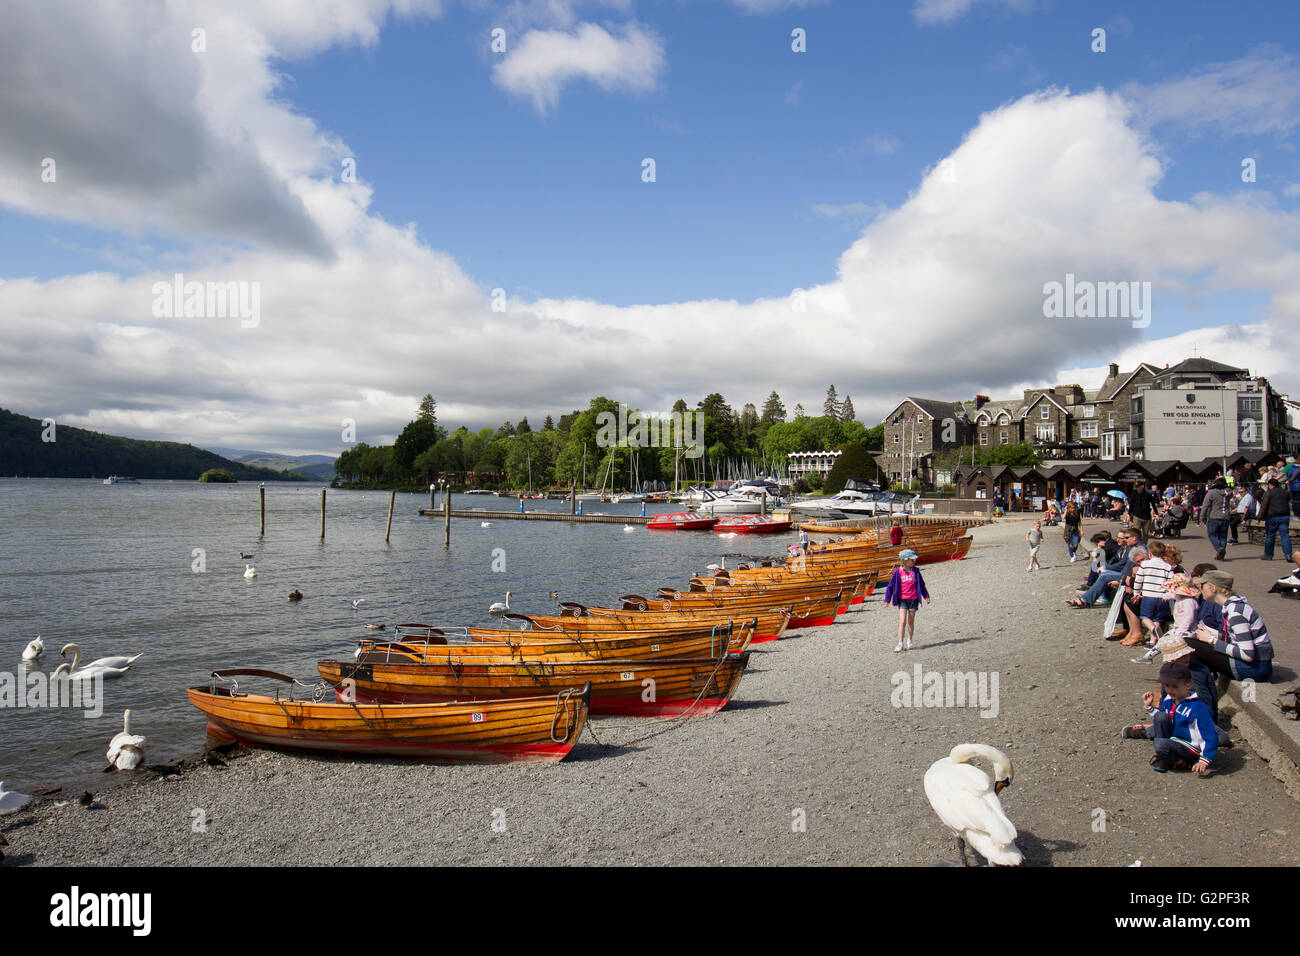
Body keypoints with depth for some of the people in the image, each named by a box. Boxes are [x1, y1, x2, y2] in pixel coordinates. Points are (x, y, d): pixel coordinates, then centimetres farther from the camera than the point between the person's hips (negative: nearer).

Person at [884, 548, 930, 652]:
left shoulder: (915, 571, 1)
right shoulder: (898, 572, -6)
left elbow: (921, 584, 14)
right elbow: (891, 585, 0)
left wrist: (926, 596, 15)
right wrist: (887, 599, 0)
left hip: (914, 599, 2)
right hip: (902, 600, -2)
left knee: (911, 622, 11)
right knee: (902, 622, -8)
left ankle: (909, 642, 26)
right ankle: (900, 644, -6)